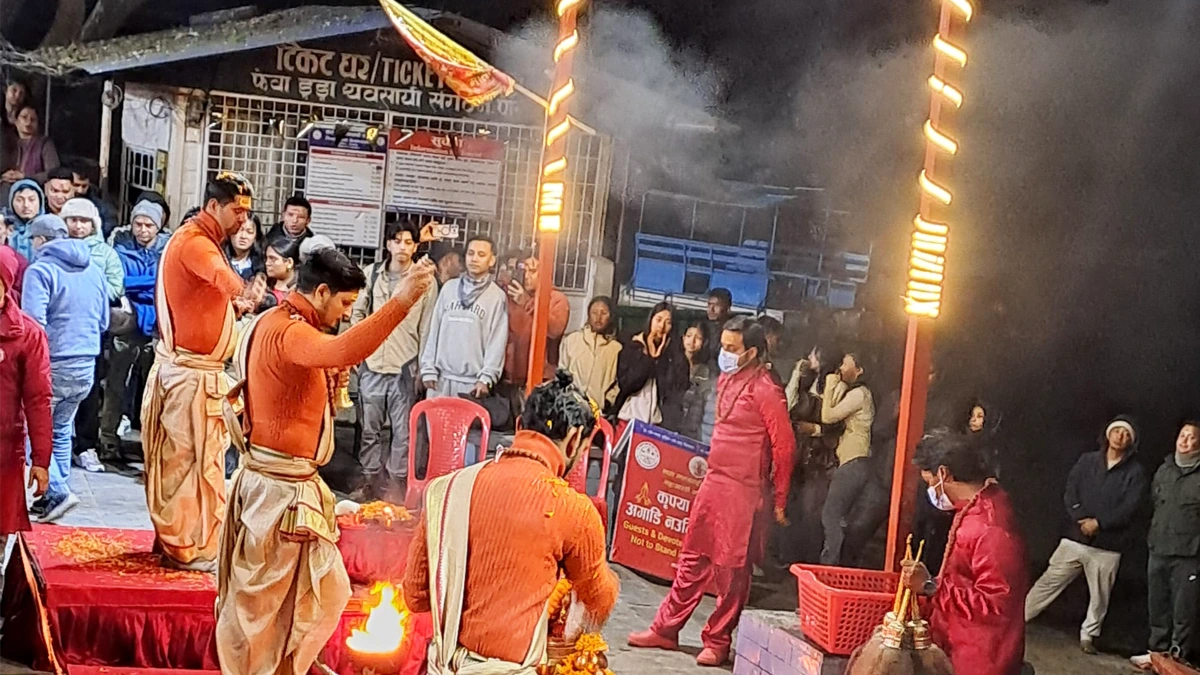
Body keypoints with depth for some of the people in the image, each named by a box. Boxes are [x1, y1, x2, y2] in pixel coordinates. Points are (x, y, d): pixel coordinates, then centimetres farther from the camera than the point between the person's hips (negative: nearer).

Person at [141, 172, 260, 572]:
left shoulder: (201, 242, 18)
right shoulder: (195, 242, -16)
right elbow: (222, 276, -39)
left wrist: (235, 306, -1)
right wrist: (247, 292, -58)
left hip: (189, 369, 10)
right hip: (193, 373, -10)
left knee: (178, 457, 15)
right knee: (197, 459, -4)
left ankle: (175, 539, 24)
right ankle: (193, 550, 2)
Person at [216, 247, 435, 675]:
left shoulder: (274, 323, 13)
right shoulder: (288, 331, -21)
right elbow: (344, 351, -42)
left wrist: (329, 383, 2)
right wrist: (401, 302, -47)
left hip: (289, 482, 10)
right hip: (279, 489, -10)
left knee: (325, 591, 18)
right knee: (257, 601, 7)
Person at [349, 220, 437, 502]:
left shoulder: (425, 282, -3)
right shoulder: (372, 273, 4)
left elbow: (426, 329, 0)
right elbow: (357, 312, 14)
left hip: (404, 367, -3)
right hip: (372, 364, 3)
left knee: (402, 431, 1)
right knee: (371, 428, 12)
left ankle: (397, 484, 11)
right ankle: (370, 480, 23)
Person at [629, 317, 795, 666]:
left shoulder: (765, 390, -15)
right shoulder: (726, 379, 10)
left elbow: (784, 446, -13)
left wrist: (779, 499, -8)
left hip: (743, 491, -8)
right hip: (713, 481, 8)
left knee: (731, 569, 3)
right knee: (692, 559, 15)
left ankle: (718, 641, 16)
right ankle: (666, 629, 24)